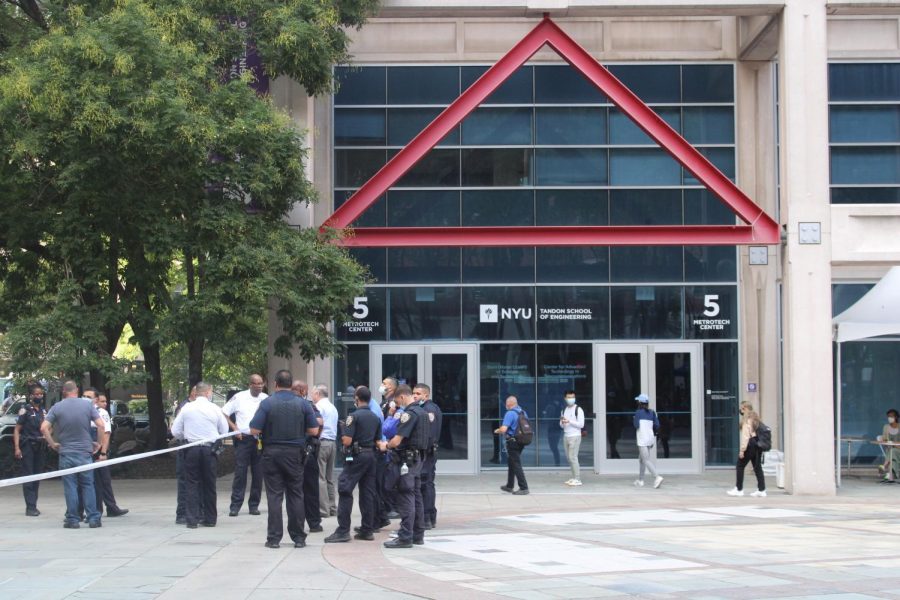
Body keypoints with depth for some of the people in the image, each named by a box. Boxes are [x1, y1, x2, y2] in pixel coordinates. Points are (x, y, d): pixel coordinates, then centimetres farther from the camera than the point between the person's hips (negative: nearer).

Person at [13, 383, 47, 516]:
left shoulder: (44, 411, 14)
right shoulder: (25, 410, -3)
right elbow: (17, 430, -5)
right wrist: (17, 448, -14)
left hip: (40, 447, 6)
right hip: (27, 446, -6)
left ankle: (33, 506, 12)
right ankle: (30, 507, -10)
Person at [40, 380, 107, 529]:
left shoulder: (57, 407, -2)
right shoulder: (88, 404, -1)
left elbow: (44, 428, -9)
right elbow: (101, 426, -6)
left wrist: (52, 444, 2)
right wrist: (99, 444, 4)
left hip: (66, 453, -1)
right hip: (85, 452, 1)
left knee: (70, 487, 4)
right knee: (88, 486, 8)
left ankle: (72, 520, 4)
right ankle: (93, 518, 4)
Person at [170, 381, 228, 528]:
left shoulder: (187, 408, -2)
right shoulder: (215, 409, -3)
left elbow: (175, 431, 1)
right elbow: (224, 431, 4)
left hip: (191, 449, 0)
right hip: (209, 449, 0)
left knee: (191, 484, 5)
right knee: (209, 483, 11)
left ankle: (191, 519, -1)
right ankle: (210, 519, 17)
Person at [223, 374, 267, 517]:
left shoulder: (266, 399, 5)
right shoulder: (239, 397, -1)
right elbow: (224, 414, 3)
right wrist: (234, 428, -6)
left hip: (260, 440, 2)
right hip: (243, 439, -2)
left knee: (258, 474, 5)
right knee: (240, 472, -3)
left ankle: (254, 505, 14)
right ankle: (235, 505, -1)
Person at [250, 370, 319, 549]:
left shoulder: (267, 403, -7)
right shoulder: (303, 404, -1)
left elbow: (254, 430, -12)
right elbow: (313, 430, -1)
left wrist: (270, 429, 9)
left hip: (272, 453, -1)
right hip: (295, 453, 2)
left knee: (274, 495, 2)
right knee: (296, 495, 8)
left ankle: (274, 538, 0)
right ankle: (298, 537, 10)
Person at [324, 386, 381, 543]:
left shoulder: (354, 416, -12)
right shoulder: (376, 418, 10)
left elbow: (347, 441, -17)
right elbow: (378, 441, 14)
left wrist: (342, 437, 4)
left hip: (356, 456, -7)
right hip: (371, 456, 7)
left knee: (345, 490, -5)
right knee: (368, 493, 9)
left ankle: (343, 530, -10)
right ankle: (367, 529, 11)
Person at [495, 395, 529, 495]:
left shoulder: (510, 414, -17)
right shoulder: (523, 413, 9)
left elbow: (503, 429, -25)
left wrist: (497, 431, -2)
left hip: (512, 442, -9)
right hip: (521, 442, 9)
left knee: (516, 465, -5)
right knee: (511, 464, 21)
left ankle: (524, 488, -8)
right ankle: (509, 486, 30)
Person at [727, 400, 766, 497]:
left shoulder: (746, 418, -9)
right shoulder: (755, 417, 15)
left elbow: (745, 435, -15)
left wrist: (742, 450, -16)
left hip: (750, 444, -8)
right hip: (758, 444, 8)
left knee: (740, 466, 2)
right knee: (758, 467, 8)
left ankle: (739, 489, 6)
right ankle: (761, 490, 3)